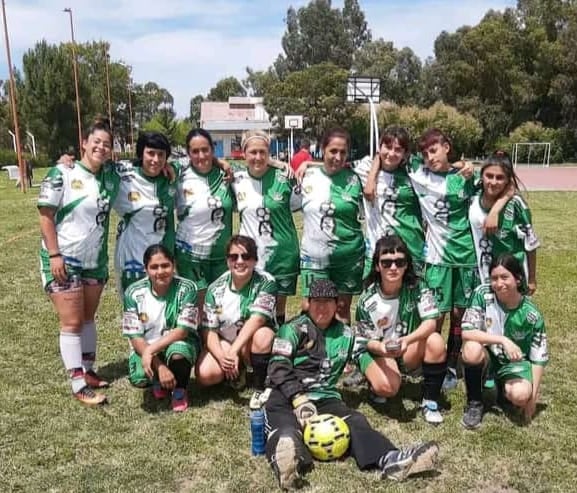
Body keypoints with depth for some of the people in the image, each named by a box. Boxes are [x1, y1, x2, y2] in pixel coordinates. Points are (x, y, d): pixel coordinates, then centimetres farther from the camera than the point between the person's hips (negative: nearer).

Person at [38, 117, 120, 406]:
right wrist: (54, 255, -19)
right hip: (64, 260, -6)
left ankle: (88, 371, 30)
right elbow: (46, 217, -12)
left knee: (88, 318, 16)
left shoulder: (111, 175, 3)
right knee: (71, 323, -2)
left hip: (96, 260, 6)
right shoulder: (62, 174, -12)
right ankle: (79, 386, 4)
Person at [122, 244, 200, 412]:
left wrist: (151, 350, -30)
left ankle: (179, 390, -2)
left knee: (177, 351, -37)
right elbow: (135, 337, -13)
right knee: (138, 379, -28)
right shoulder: (134, 293, -12)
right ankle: (159, 381, 12)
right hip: (145, 347, 2)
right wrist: (160, 367, -25)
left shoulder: (186, 288, -17)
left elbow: (183, 330, -20)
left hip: (179, 342, -2)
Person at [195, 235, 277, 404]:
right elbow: (209, 330, -10)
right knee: (204, 375, -22)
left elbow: (257, 319, -30)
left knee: (262, 335, -37)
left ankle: (260, 389, -16)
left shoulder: (266, 282, -18)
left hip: (252, 343, -3)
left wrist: (233, 351, -40)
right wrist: (221, 356, -29)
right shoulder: (216, 288, -8)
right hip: (224, 341, 3)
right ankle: (238, 371, 11)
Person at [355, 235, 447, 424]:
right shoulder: (367, 300, -17)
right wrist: (385, 349, -34)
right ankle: (374, 381, 9)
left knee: (436, 341, -30)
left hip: (410, 349, 2)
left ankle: (430, 401, -11)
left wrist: (407, 340, -42)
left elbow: (430, 323, -24)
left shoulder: (416, 288, -15)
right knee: (387, 387, -32)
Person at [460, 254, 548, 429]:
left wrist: (533, 396, -9)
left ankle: (504, 387, 11)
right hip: (488, 354, 0)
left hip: (515, 361, 0)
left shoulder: (531, 314, -15)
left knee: (520, 396, -29)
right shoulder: (483, 294, -18)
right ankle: (474, 402, -9)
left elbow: (539, 357, -8)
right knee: (472, 350, -35)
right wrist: (502, 340, -35)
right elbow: (466, 332, -24)